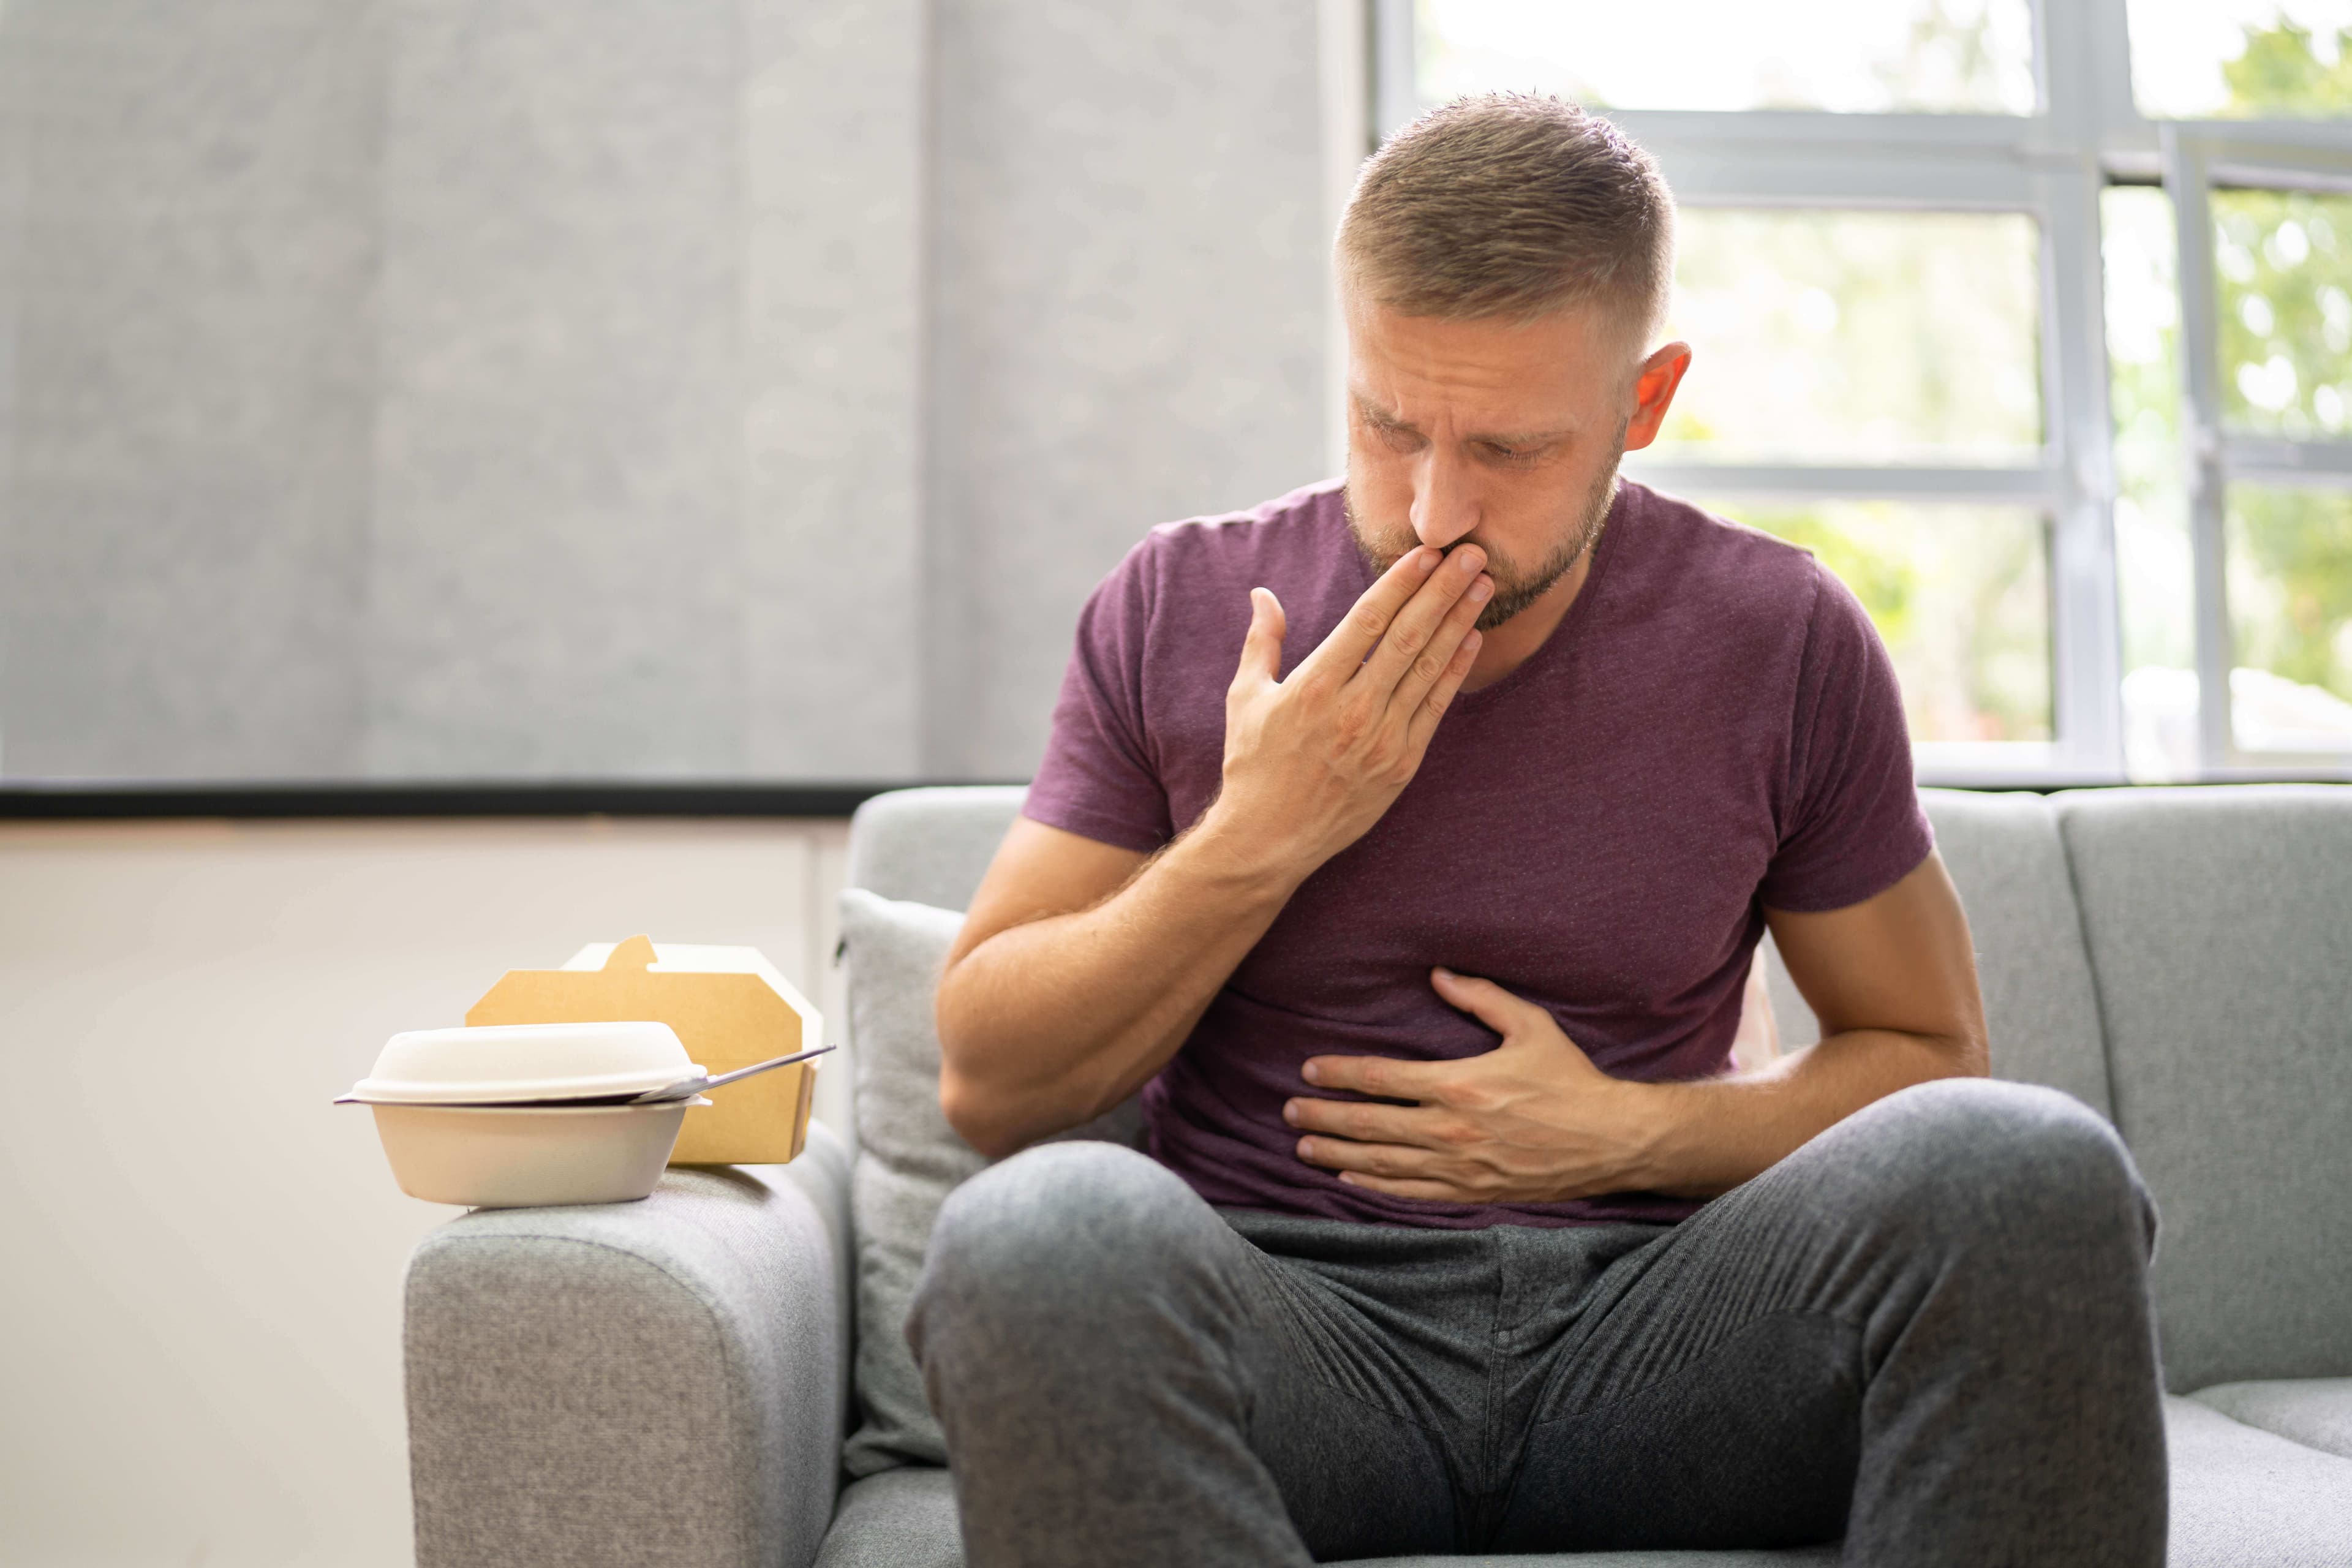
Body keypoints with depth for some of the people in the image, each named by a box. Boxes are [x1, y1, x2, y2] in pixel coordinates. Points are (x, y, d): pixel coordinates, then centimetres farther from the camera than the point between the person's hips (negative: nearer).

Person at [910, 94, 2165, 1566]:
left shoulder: (1783, 642, 3)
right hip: (1292, 1317, 0)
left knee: (2034, 1169, -27)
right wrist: (1254, 840, -12)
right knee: (1038, 1236, -35)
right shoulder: (1175, 612, 2)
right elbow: (987, 1085, 1)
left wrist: (1633, 1132, -6)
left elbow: (1924, 1055, 12)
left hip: (1647, 1320, 1)